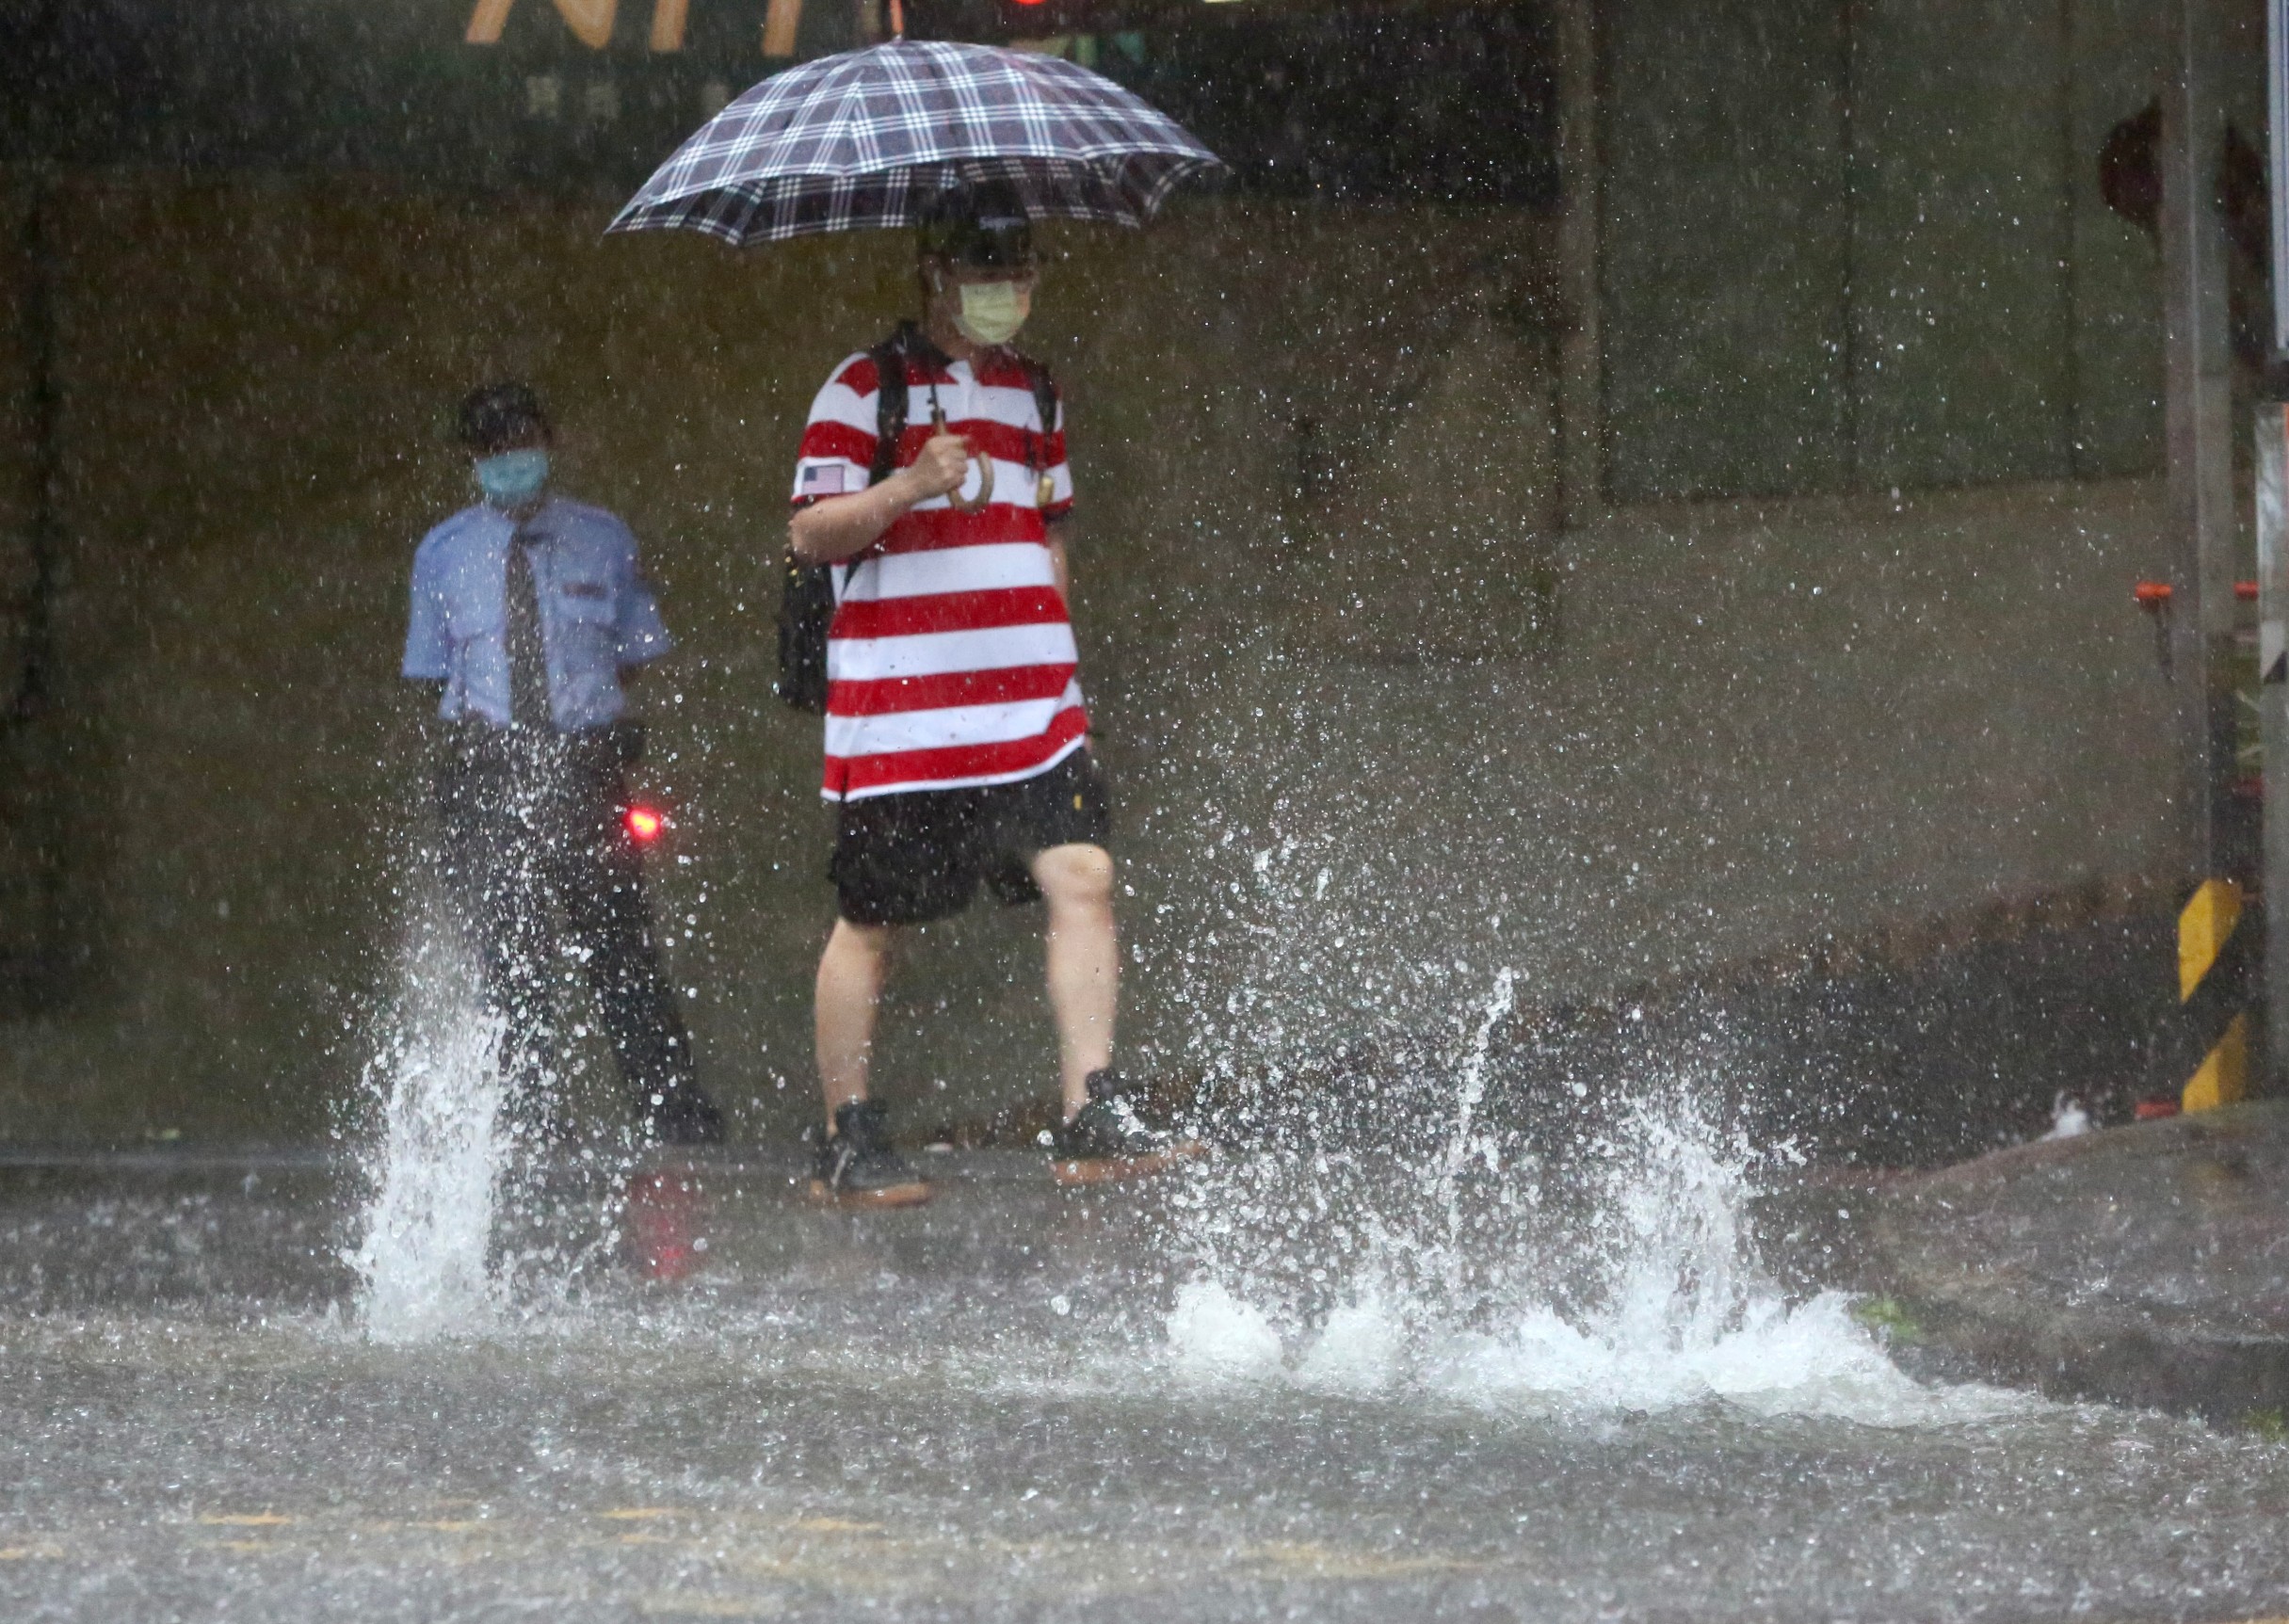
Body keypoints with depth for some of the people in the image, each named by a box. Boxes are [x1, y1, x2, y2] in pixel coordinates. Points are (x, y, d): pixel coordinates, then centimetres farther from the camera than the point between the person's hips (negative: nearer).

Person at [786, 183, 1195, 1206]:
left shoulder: (1034, 395, 18)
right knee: (873, 921, 1)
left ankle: (1093, 1119, -15)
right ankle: (847, 1143, 11)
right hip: (895, 715, -5)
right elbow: (810, 535, -7)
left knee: (1081, 875, -12)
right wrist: (907, 487, -22)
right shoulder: (866, 389, -2)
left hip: (1031, 710, 5)